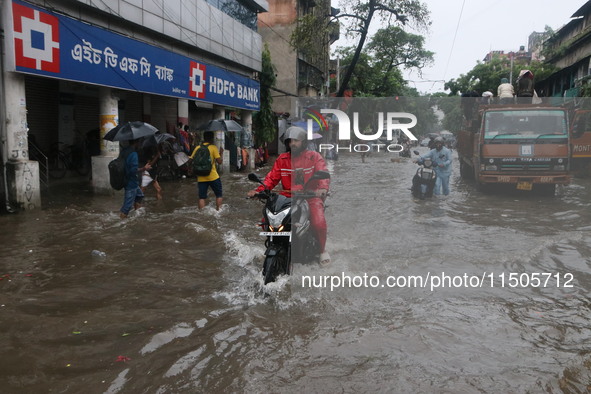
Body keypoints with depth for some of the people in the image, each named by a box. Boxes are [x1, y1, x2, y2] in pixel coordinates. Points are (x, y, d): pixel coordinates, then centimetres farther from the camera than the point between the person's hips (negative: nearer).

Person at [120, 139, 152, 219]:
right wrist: (144, 168, -14)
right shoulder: (133, 154, -22)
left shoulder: (124, 151, 5)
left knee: (140, 195, 27)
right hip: (131, 183, -10)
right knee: (128, 205, -2)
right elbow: (134, 170, -26)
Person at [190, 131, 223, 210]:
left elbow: (191, 160, 6)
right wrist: (220, 153, 5)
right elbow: (219, 161, -11)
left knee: (202, 198, 6)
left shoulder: (197, 148, 5)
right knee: (219, 195, 13)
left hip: (201, 178, 3)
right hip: (213, 177, -3)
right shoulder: (213, 147, -7)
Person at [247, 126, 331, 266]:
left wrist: (322, 188, -35)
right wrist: (258, 190, -12)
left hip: (310, 196, -3)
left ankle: (322, 250, 1)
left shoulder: (314, 157, 2)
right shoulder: (282, 159, 12)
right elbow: (272, 178, 6)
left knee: (319, 222, -29)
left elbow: (323, 173, -12)